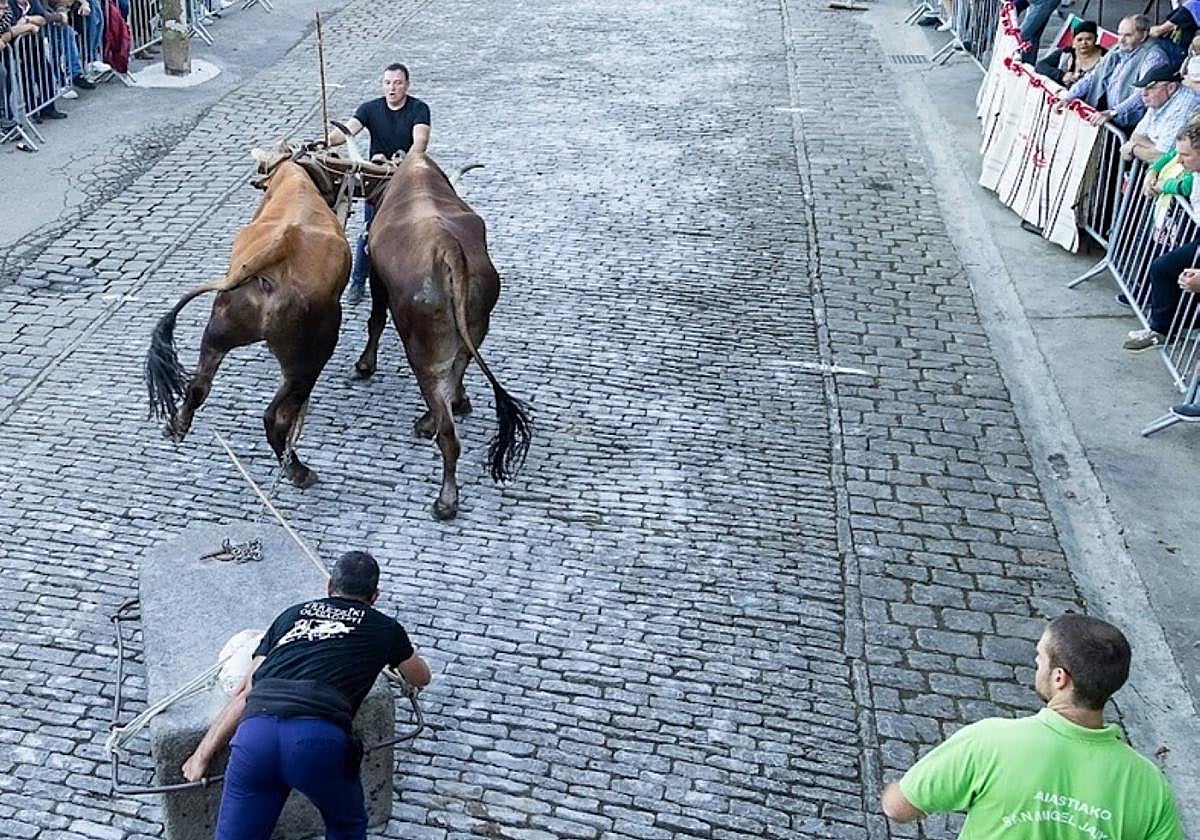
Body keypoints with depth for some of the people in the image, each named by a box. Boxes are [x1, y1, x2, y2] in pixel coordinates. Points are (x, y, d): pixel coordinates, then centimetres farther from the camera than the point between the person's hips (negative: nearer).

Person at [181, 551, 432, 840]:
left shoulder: (291, 614, 29)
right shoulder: (384, 629, 23)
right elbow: (421, 678, 43)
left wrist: (203, 754, 28)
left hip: (254, 732, 2)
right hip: (319, 739, -2)